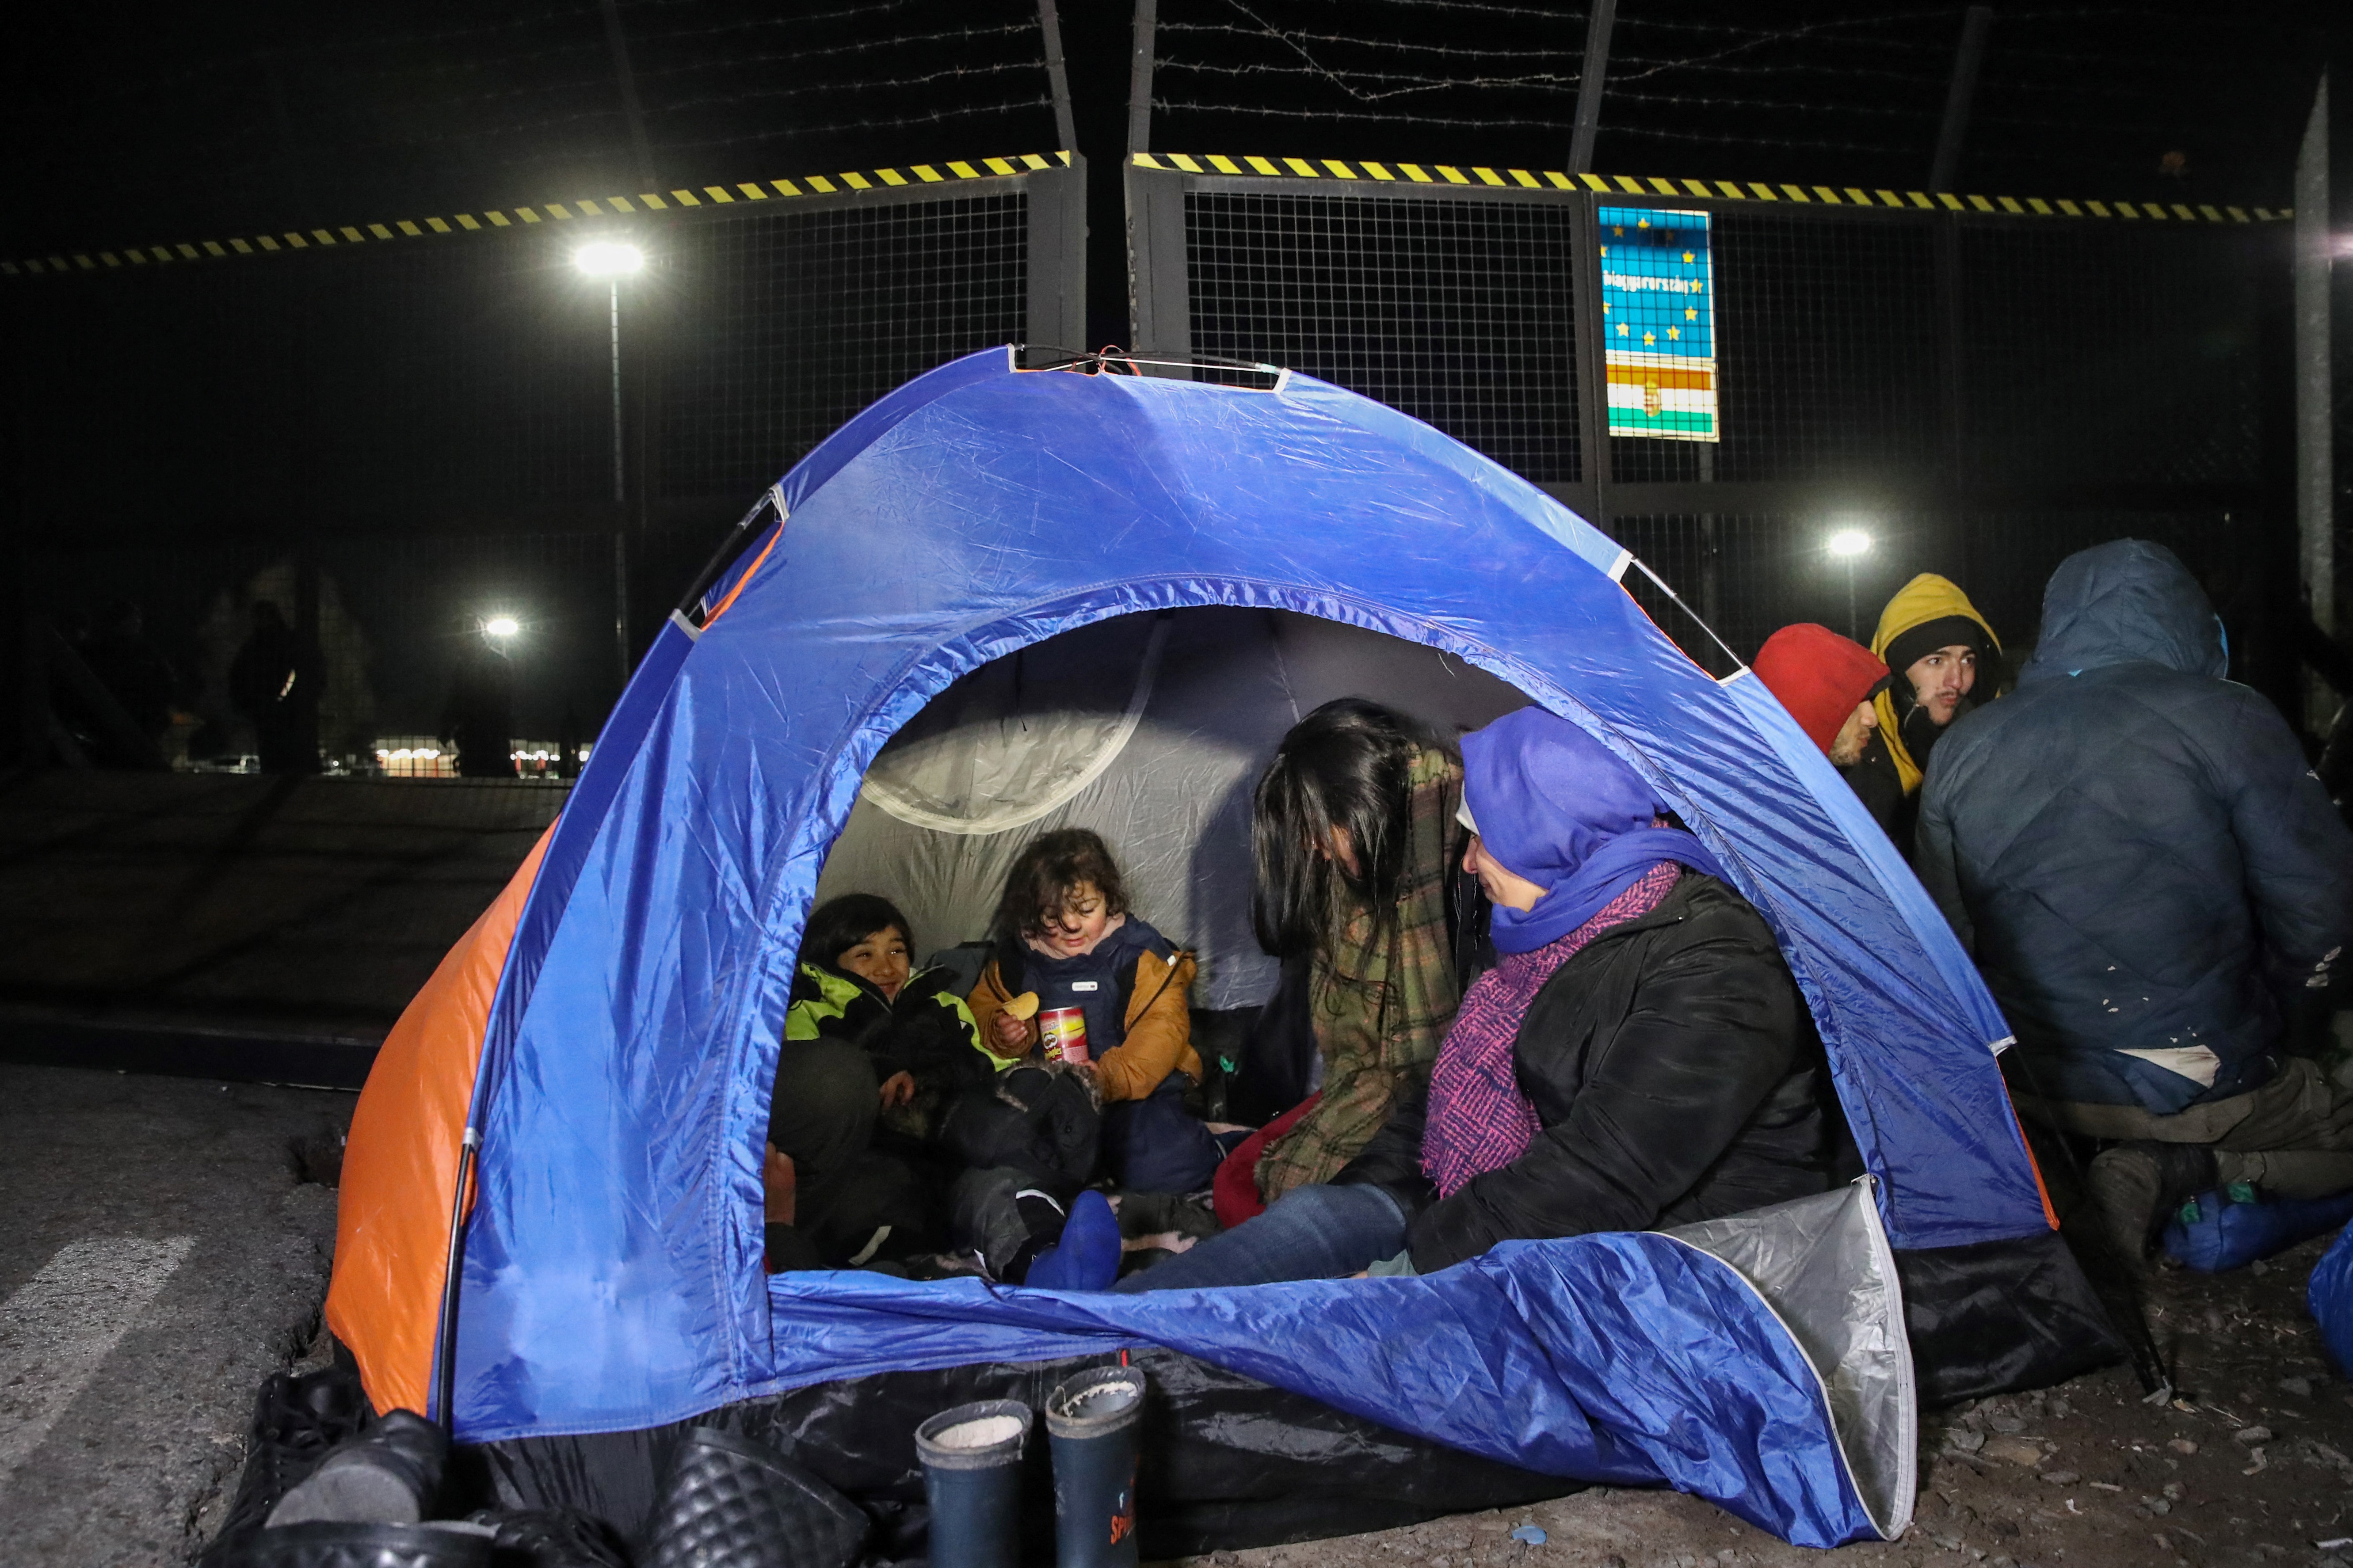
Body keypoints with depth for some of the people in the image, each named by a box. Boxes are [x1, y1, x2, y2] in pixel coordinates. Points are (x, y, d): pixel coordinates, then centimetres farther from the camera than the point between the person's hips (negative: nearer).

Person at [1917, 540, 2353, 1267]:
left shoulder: (1962, 749, 0)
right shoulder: (2227, 721, -10)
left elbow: (1946, 931, 6)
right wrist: (2278, 1032, 12)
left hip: (2029, 1087, 5)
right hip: (2199, 1083, -4)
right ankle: (2180, 1172, -6)